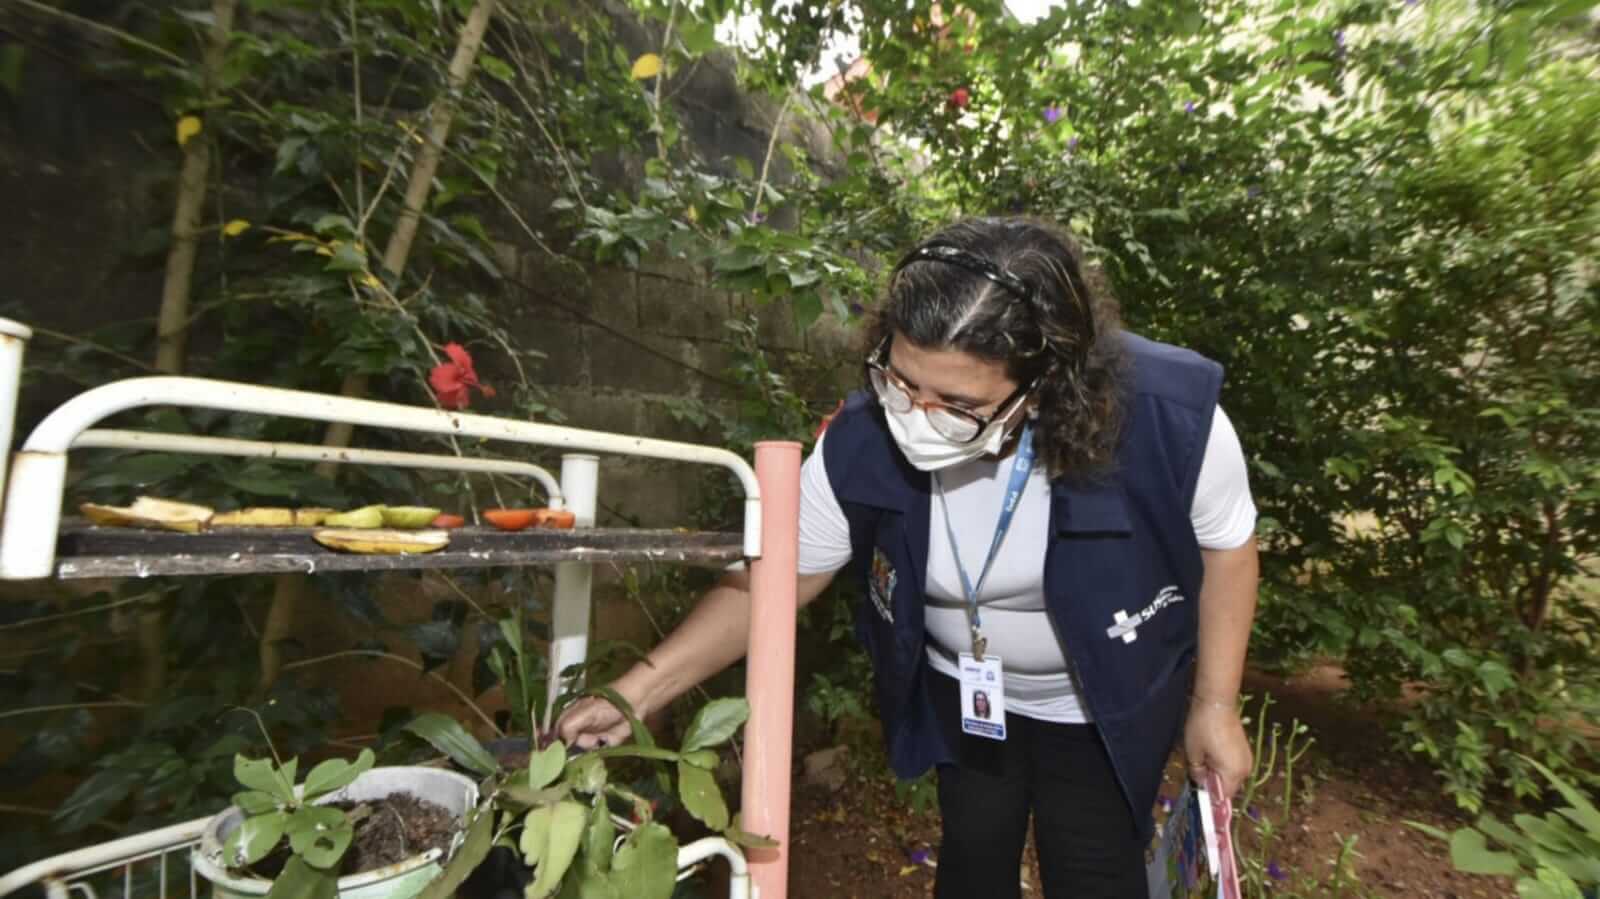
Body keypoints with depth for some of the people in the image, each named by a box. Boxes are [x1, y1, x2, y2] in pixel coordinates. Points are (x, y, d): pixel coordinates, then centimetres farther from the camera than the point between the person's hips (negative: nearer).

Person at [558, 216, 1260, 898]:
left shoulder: (1168, 420, -33)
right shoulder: (863, 440, -31)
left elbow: (1227, 548, -12)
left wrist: (1214, 706, -8)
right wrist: (634, 692, -26)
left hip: (1110, 698, 0)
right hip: (961, 690, 1)